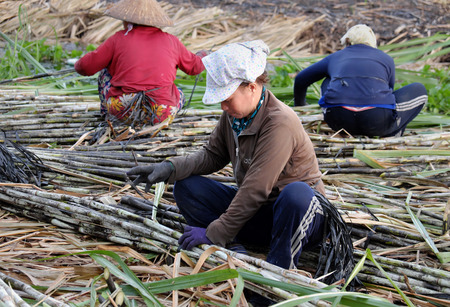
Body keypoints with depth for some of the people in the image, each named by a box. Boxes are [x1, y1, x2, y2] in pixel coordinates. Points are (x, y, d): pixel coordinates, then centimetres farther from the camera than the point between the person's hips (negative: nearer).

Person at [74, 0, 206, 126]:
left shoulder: (119, 38, 6)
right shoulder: (171, 41, 13)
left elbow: (85, 67, 6)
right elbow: (194, 67, 28)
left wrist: (78, 64, 32)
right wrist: (201, 57, 53)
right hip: (160, 115, 1)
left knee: (105, 69, 25)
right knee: (180, 94, 34)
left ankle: (107, 112, 28)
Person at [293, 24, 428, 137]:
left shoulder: (335, 57, 28)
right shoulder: (386, 59, 26)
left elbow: (301, 79, 39)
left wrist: (299, 106, 59)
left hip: (339, 121, 1)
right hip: (377, 121, -1)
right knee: (419, 90, 25)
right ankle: (390, 135, 8)